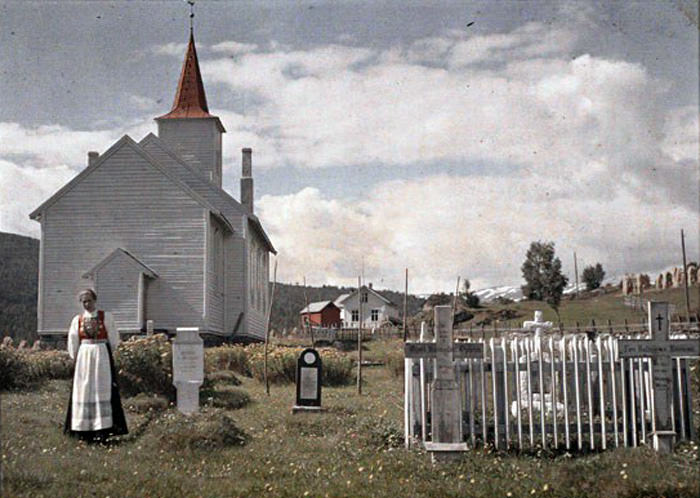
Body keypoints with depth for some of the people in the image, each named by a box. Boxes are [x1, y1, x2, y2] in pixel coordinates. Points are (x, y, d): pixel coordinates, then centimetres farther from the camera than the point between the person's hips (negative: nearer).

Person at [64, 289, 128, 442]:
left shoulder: (106, 317, 1)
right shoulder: (77, 320, 7)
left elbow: (114, 339, 4)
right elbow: (72, 343, 12)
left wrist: (102, 353, 8)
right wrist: (76, 358, 11)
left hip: (102, 355, -2)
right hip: (84, 356, 2)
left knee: (101, 389, -4)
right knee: (83, 390, 1)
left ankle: (102, 428, -4)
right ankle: (84, 429, 5)